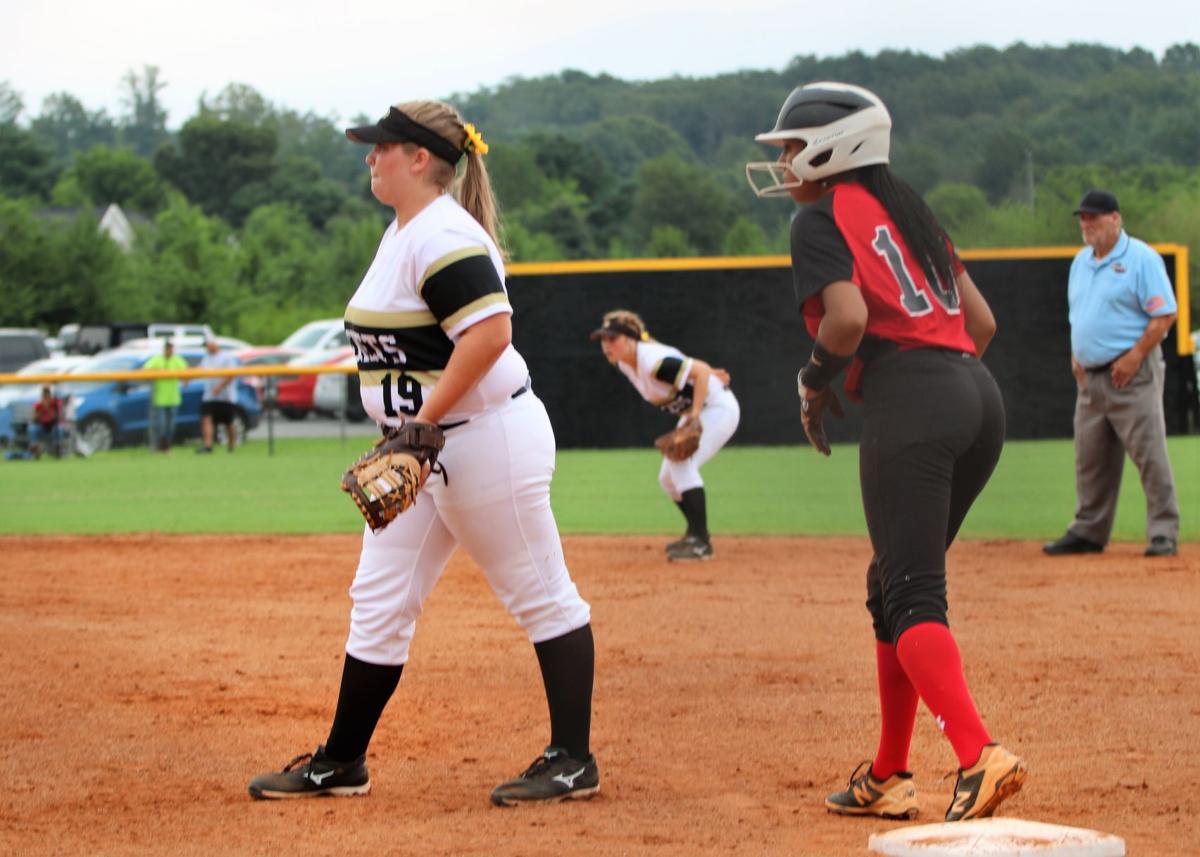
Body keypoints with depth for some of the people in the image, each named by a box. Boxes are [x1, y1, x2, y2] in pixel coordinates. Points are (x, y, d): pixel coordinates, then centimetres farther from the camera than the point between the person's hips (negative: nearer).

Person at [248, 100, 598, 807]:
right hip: (423, 451, 11)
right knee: (380, 600, 10)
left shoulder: (441, 237, -17)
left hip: (487, 441, -11)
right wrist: (405, 432, 17)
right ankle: (341, 762, 16)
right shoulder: (405, 233, 14)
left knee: (544, 597, -1)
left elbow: (490, 332, -28)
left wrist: (422, 423, -24)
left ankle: (573, 762, 5)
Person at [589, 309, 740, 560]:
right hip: (693, 412, 10)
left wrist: (695, 415, -34)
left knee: (682, 464, -24)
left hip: (719, 408, -10)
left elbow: (701, 371, -32)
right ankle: (696, 534, 28)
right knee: (667, 478, 11)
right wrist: (705, 374, 0)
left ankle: (700, 542, -21)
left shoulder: (652, 361, -32)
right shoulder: (624, 363, -3)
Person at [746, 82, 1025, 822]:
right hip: (980, 397, 8)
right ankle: (888, 779, 20)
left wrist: (816, 383, 1)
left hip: (908, 402, -8)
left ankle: (979, 755, -34)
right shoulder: (907, 210, 24)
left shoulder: (822, 219, 1)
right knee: (896, 585, 17)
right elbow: (982, 321, 20)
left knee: (912, 597, -14)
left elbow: (848, 318, -15)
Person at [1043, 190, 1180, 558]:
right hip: (1090, 376, 8)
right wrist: (1076, 355, 11)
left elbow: (1165, 314, -13)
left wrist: (1135, 356, -17)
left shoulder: (1141, 258, -8)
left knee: (1149, 455, -9)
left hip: (1132, 374, -8)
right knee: (1090, 459, 11)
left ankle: (1164, 534, -6)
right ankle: (1088, 531, 19)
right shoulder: (1081, 261, 16)